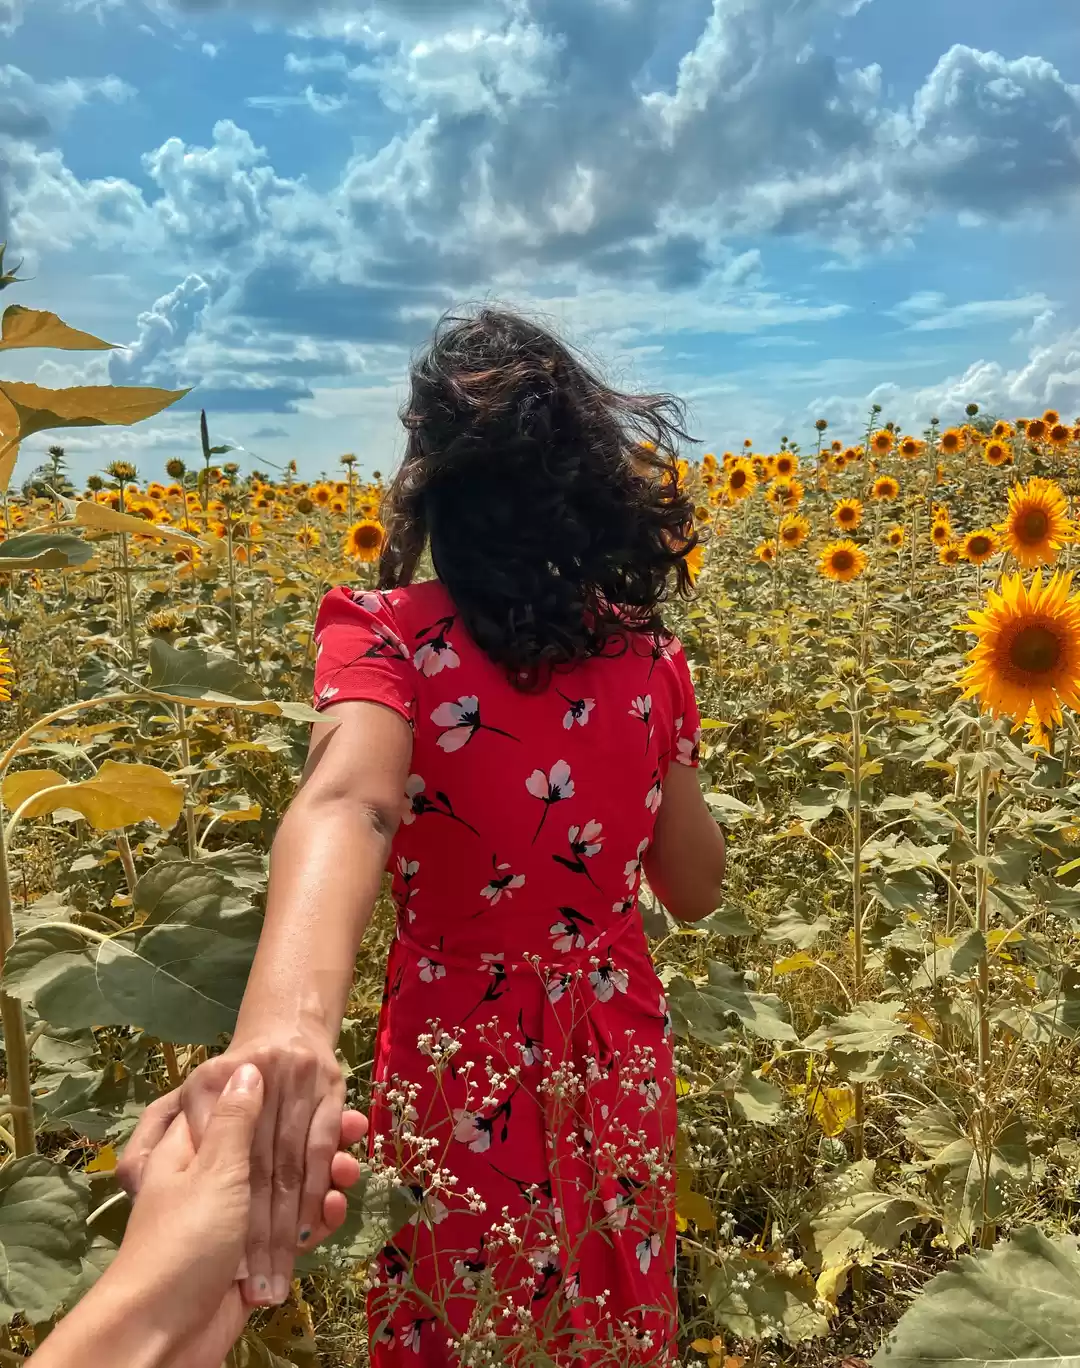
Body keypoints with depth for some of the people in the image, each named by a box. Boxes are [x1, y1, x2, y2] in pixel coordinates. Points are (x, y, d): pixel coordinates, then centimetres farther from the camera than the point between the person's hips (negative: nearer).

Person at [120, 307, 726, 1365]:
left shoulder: (388, 634, -20)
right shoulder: (648, 658, -10)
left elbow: (346, 804, -42)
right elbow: (696, 891, -1)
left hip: (462, 1065, -1)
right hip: (619, 1062, 2)